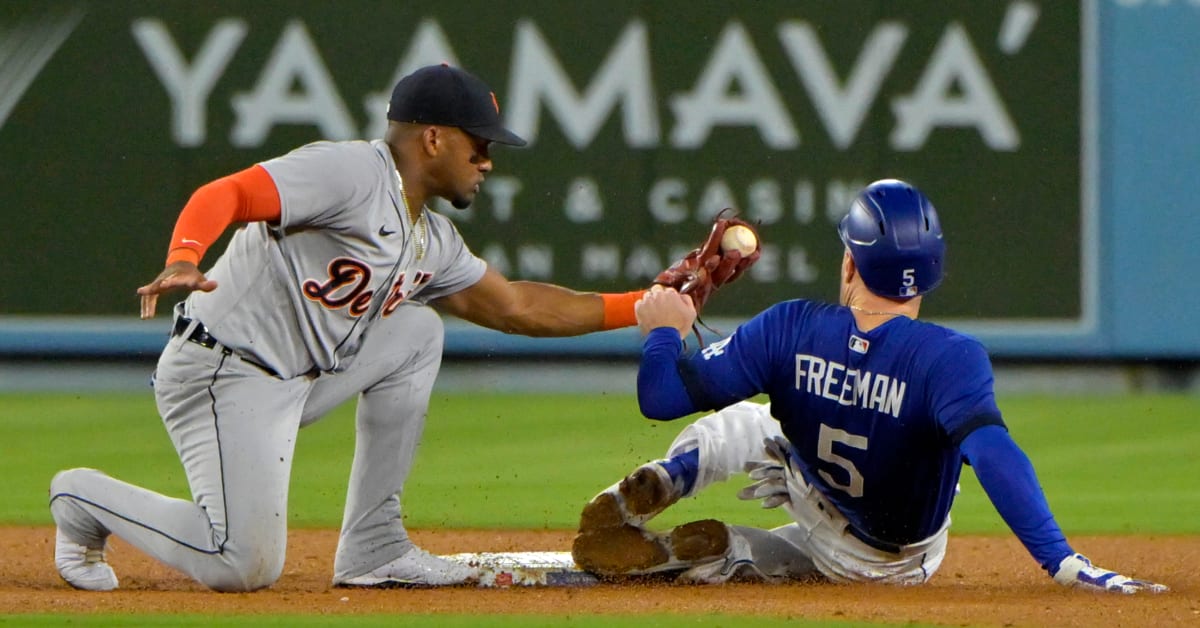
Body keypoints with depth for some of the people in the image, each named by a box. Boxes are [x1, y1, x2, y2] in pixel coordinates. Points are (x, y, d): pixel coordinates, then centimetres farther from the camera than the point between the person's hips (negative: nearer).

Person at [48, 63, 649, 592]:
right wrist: (182, 260, -44)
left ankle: (373, 547, 8)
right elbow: (221, 195, -24)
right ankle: (87, 500, 7)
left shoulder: (433, 240, 16)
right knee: (244, 569, -17)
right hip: (221, 374, -10)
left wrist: (638, 307, 22)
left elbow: (513, 306, 25)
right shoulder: (349, 172, -13)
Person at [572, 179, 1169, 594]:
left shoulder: (790, 329, -23)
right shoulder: (949, 357, -32)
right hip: (907, 564, -1)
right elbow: (990, 449, -49)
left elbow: (661, 398, -18)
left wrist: (665, 331, 3)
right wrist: (1062, 562, -56)